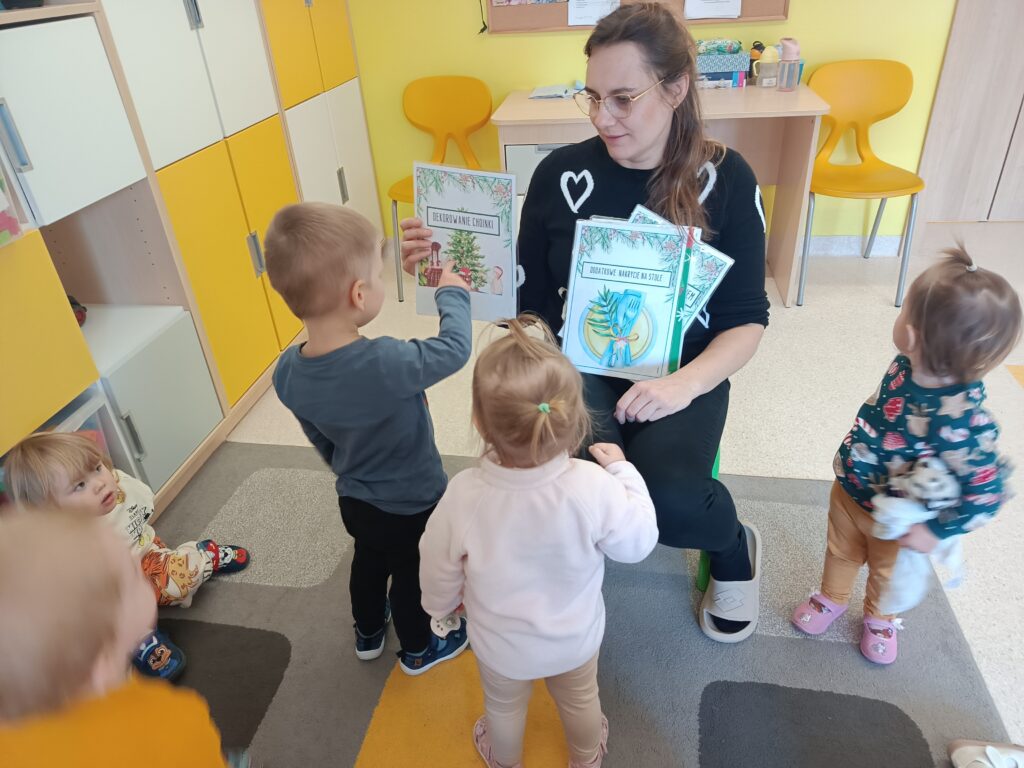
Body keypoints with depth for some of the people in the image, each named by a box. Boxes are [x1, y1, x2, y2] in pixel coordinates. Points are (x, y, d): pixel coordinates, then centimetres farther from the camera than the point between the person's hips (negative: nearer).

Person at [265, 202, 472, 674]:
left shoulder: (288, 371, -18)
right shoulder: (387, 365, -40)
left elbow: (320, 440, -1)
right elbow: (455, 348, -22)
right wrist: (452, 294, -5)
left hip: (354, 501, 5)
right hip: (412, 506, -5)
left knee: (369, 562, 32)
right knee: (412, 576, 22)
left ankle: (368, 633, 57)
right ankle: (418, 649, 49)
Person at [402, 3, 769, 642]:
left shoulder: (725, 178, -6)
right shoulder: (562, 173, -4)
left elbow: (747, 318, -3)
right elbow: (530, 300, 2)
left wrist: (686, 383, -21)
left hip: (684, 373, 0)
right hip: (584, 366, 1)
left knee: (671, 498, -28)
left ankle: (735, 549, 10)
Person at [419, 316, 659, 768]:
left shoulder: (464, 496, -34)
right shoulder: (594, 488, -37)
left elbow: (438, 571, -16)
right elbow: (639, 543, -17)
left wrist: (441, 605, 8)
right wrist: (622, 470, -6)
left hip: (501, 646, 0)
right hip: (575, 638, 1)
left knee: (504, 707, 32)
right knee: (580, 700, 33)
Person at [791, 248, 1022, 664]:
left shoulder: (962, 420, -41)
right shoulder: (909, 365, -22)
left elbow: (987, 490, -34)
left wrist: (937, 531, -29)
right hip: (849, 489, 5)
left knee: (888, 571, 27)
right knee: (841, 550, 29)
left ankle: (880, 619, 56)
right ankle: (831, 598, 56)